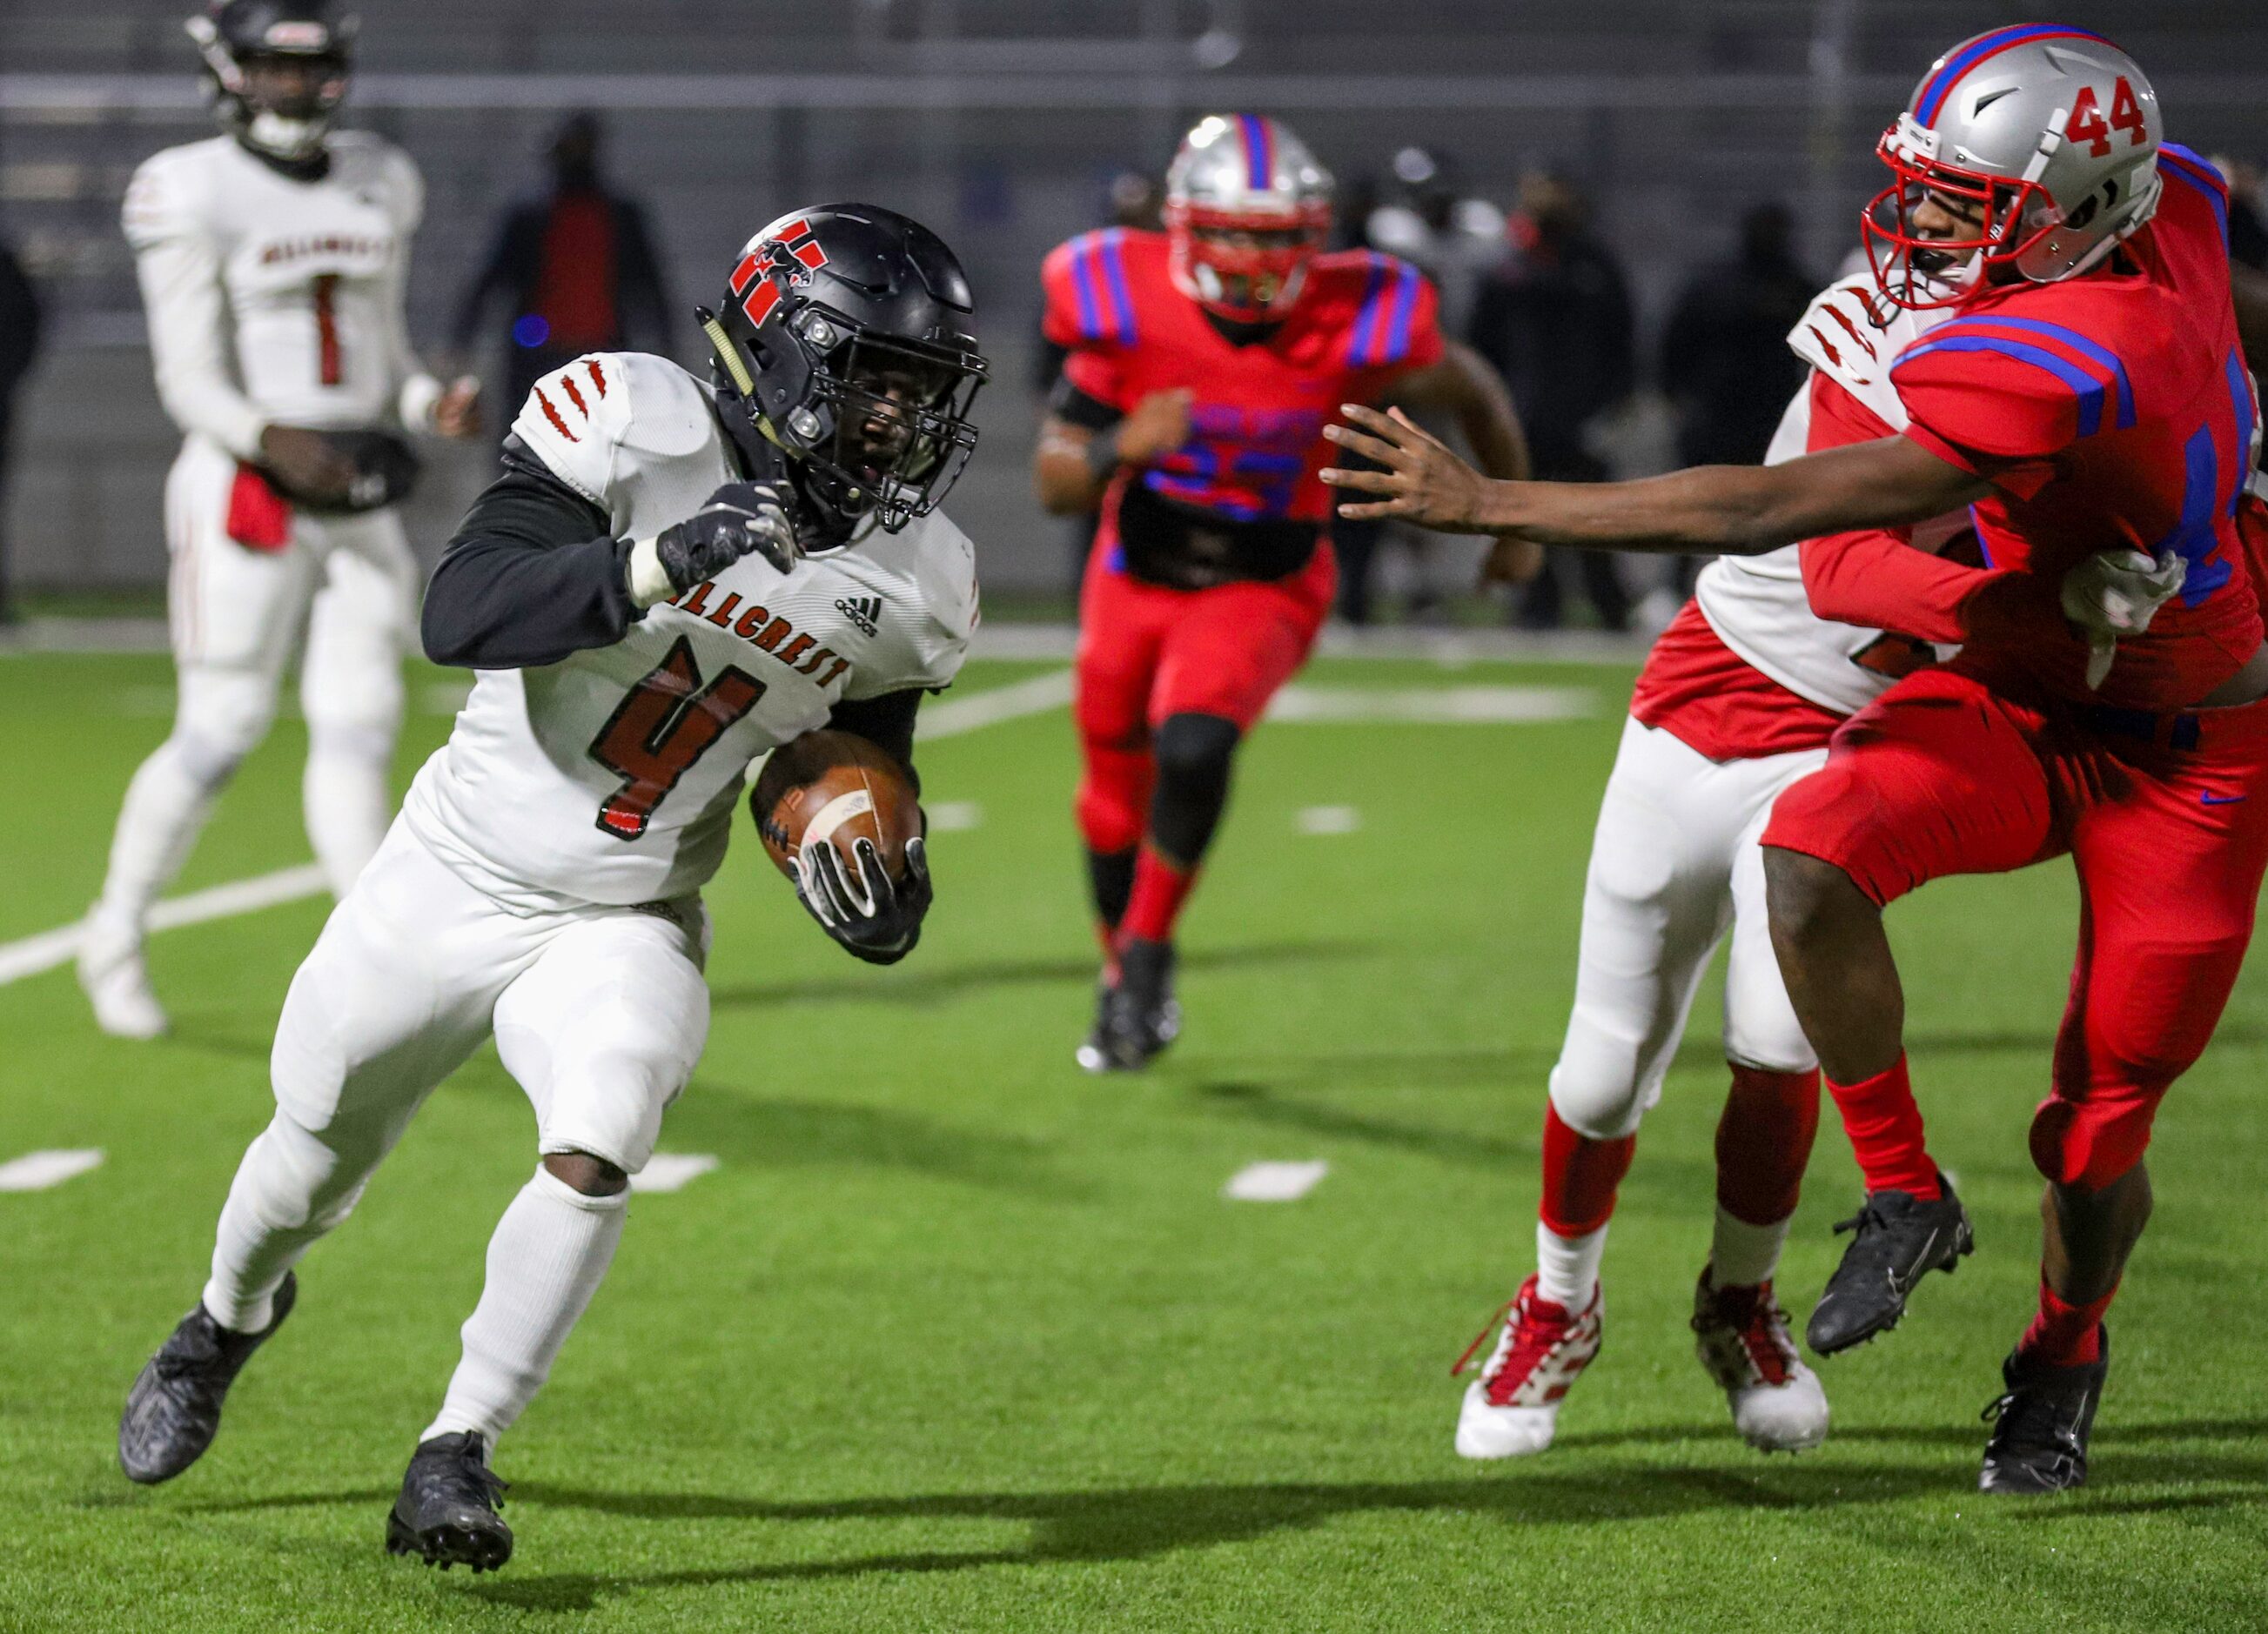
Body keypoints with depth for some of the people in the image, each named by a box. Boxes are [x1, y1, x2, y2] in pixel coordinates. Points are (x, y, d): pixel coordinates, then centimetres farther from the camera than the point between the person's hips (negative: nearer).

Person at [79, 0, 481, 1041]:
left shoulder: (377, 186, 12)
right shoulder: (196, 197, -8)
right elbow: (191, 382, -10)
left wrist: (431, 403, -3)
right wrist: (275, 443, -27)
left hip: (358, 499, 5)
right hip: (245, 489, -5)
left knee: (358, 724, -1)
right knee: (220, 731, -2)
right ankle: (116, 935, 16)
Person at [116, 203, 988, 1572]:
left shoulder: (914, 585, -6)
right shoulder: (641, 429, -22)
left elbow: (865, 745, 13)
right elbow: (460, 618, -32)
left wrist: (879, 862, -9)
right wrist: (660, 563, -45)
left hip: (623, 931, 2)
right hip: (454, 882, -2)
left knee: (594, 1155, -26)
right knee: (320, 1149, 17)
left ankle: (456, 1455, -10)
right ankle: (229, 1321, 51)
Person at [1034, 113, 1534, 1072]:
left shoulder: (1357, 325, -22)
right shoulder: (1129, 310, -21)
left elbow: (1470, 392, -1)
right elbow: (1054, 485, -15)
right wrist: (1121, 449, -37)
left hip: (1262, 588, -2)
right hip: (1135, 581, 2)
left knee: (1192, 748, -29)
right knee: (1115, 798, 16)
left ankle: (1149, 948, -6)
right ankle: (1123, 982, 43)